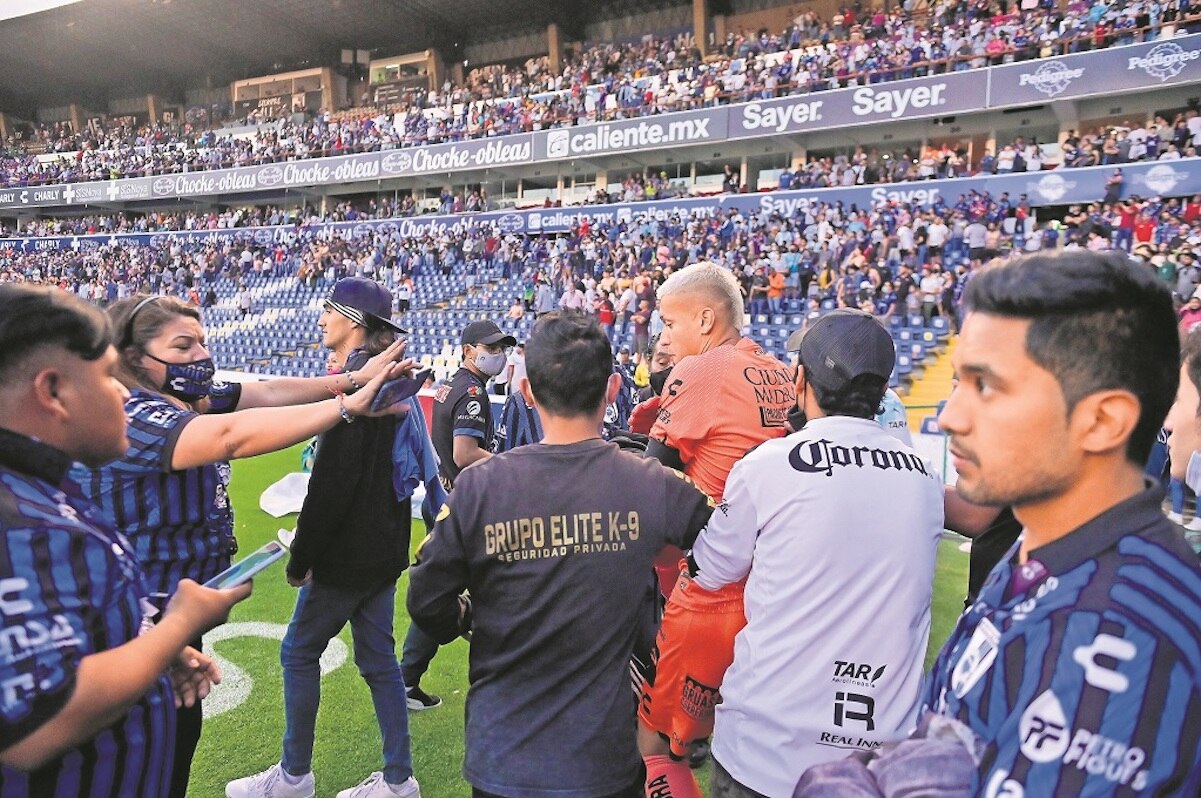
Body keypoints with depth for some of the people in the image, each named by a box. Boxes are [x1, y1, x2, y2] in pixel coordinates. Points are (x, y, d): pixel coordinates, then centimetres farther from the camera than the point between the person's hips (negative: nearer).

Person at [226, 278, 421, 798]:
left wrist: (302, 556, -15)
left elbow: (333, 481, -23)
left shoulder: (352, 380, -17)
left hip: (347, 553, -9)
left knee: (299, 651, 9)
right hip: (384, 546, 9)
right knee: (378, 658, 14)